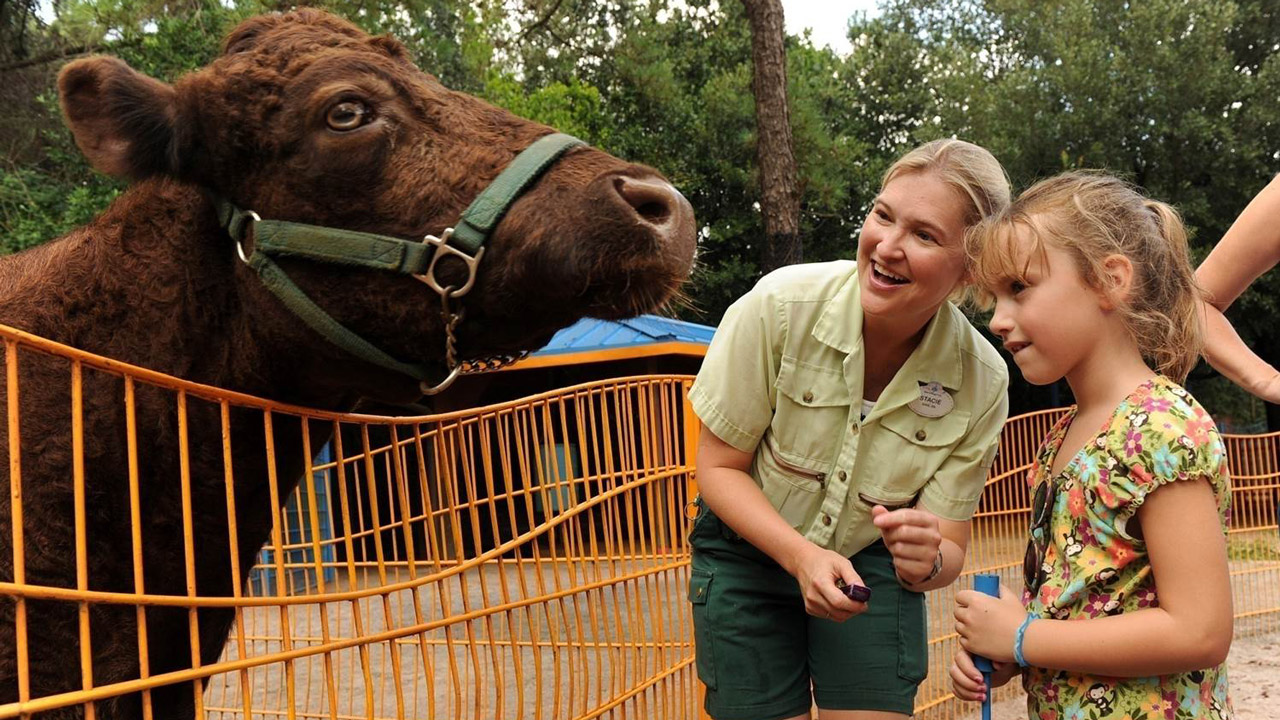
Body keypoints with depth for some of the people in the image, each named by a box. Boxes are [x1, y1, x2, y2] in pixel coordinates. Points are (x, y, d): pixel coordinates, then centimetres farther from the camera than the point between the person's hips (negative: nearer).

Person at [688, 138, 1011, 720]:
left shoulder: (981, 381, -20)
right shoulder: (781, 305, -26)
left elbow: (949, 546, -12)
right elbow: (718, 466, -15)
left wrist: (926, 560, -36)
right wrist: (802, 557, -29)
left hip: (871, 564, 1)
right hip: (749, 553, -1)